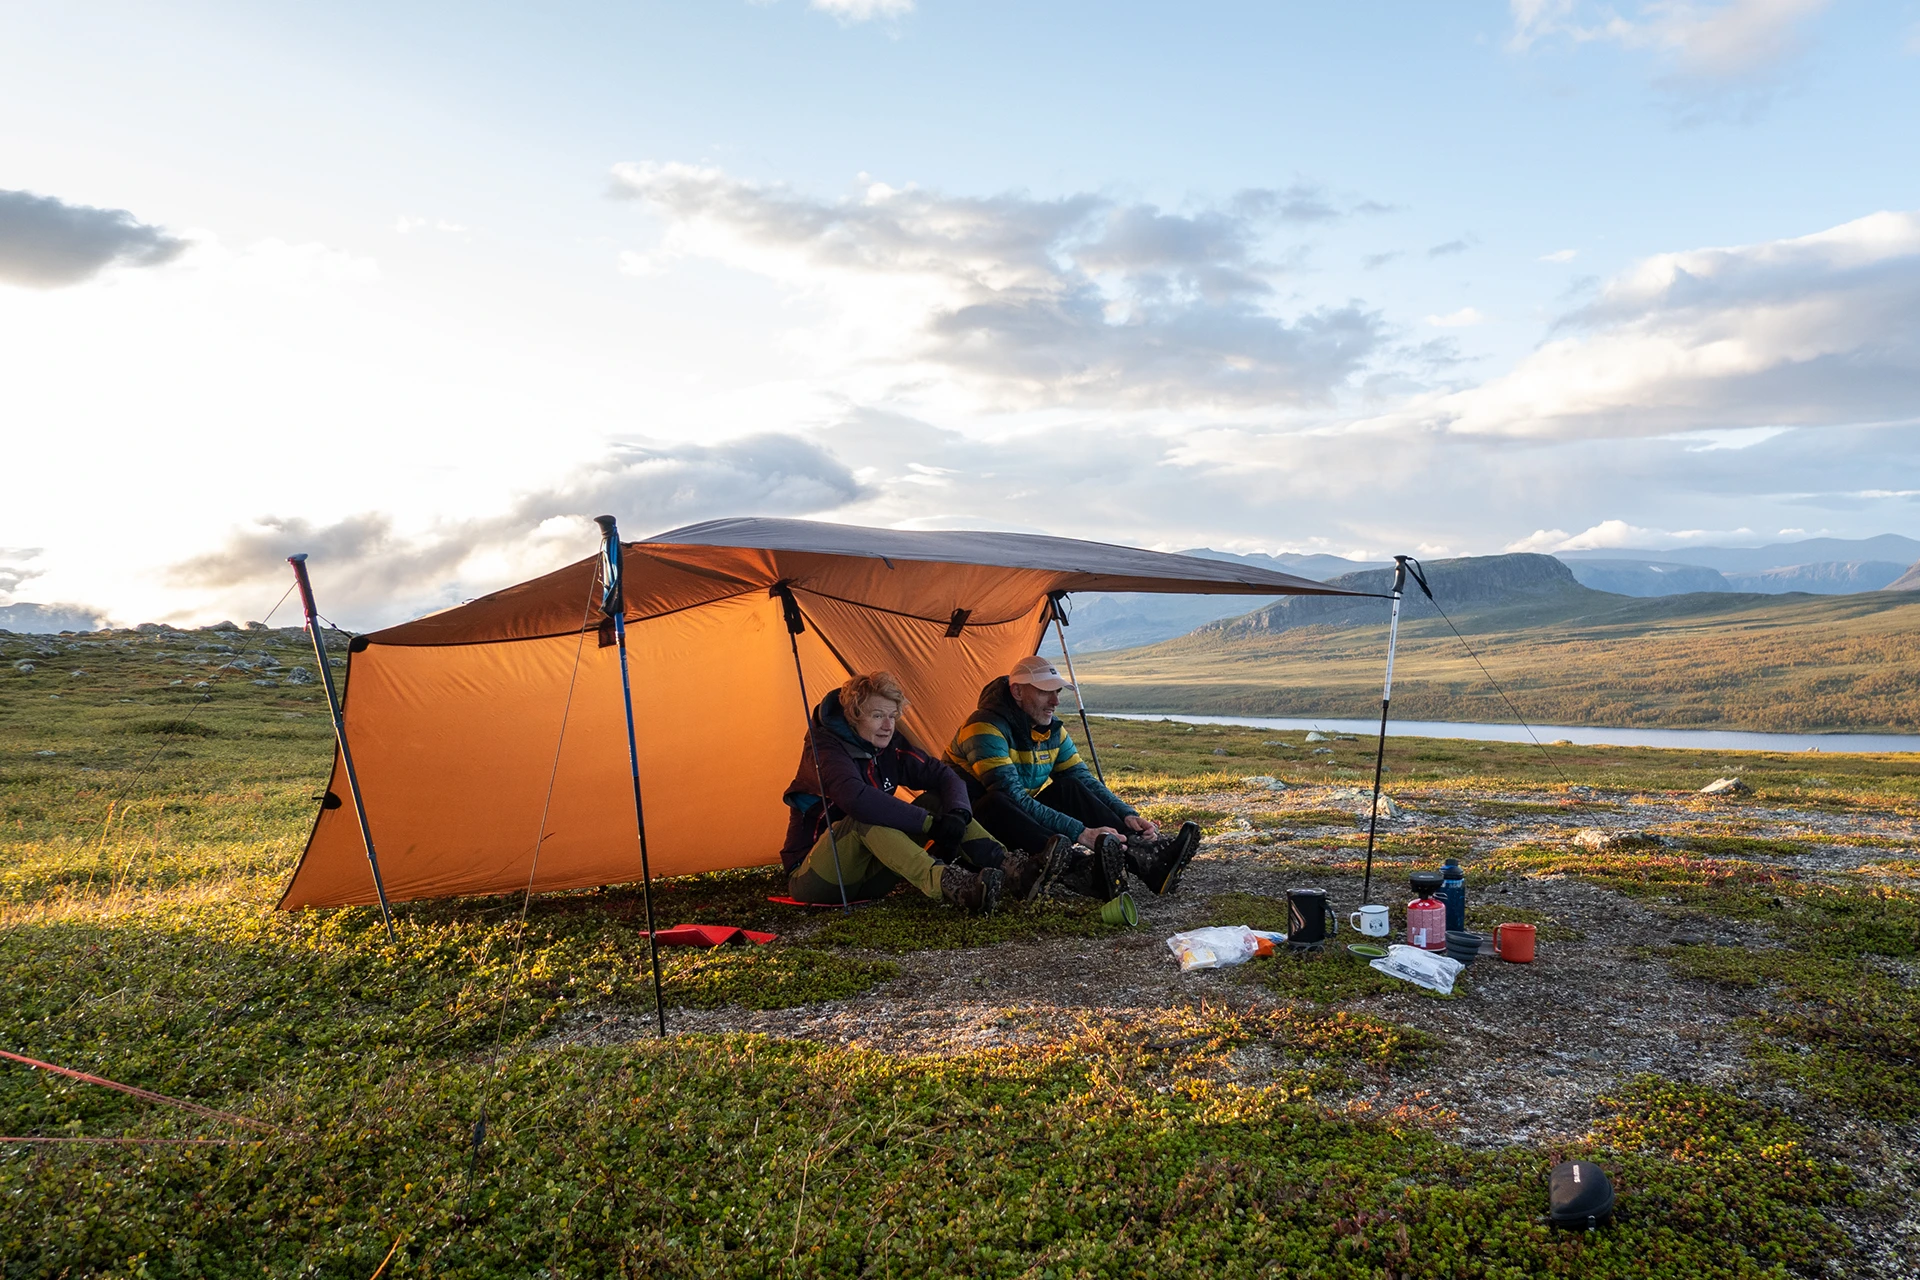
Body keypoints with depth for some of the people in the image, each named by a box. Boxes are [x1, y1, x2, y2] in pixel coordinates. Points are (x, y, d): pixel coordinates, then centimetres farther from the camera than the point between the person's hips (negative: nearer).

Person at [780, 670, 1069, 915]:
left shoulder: (891, 746, 3)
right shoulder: (825, 747, -19)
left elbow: (945, 777, 0)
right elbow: (856, 798, -37)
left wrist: (957, 814, -23)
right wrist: (930, 823, -35)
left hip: (868, 874, 7)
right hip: (812, 879, -7)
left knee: (936, 801, -8)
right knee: (865, 819, -36)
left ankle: (1010, 869, -25)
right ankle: (948, 884, -53)